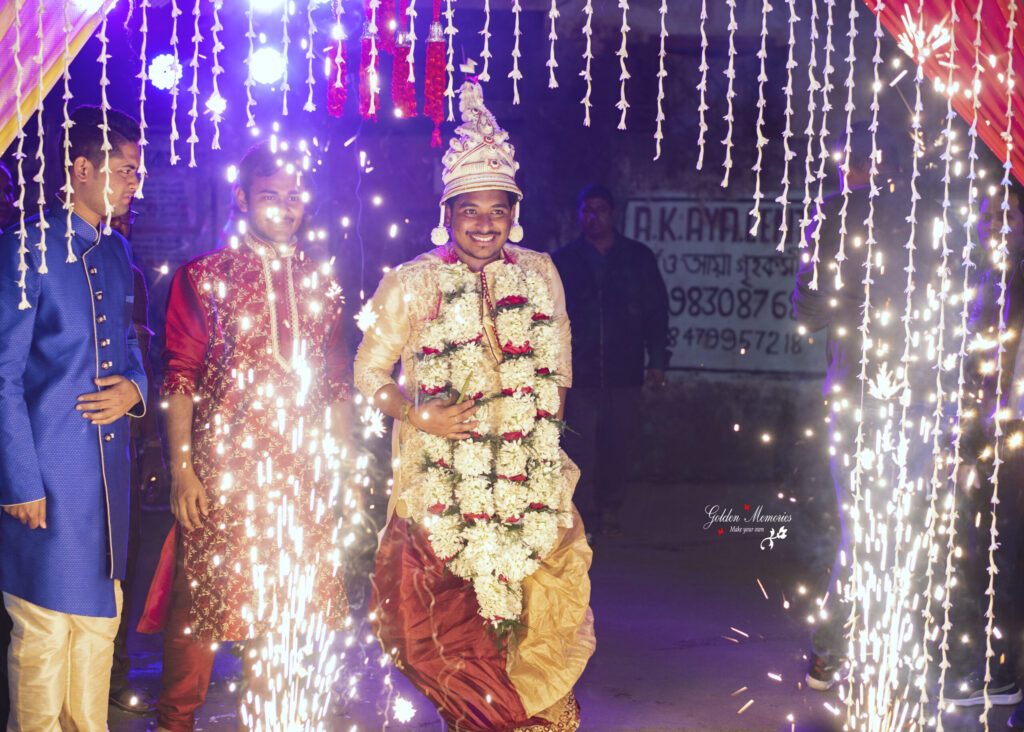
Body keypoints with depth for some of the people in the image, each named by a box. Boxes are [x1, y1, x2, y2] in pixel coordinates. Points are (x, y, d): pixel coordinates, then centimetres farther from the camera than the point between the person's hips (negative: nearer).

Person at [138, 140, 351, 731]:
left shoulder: (322, 286, 13)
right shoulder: (203, 278, 2)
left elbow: (337, 387, 15)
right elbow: (179, 381, -2)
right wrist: (182, 471, -10)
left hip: (303, 477, 3)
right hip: (222, 473, -3)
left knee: (284, 609, 7)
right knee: (201, 601, -2)